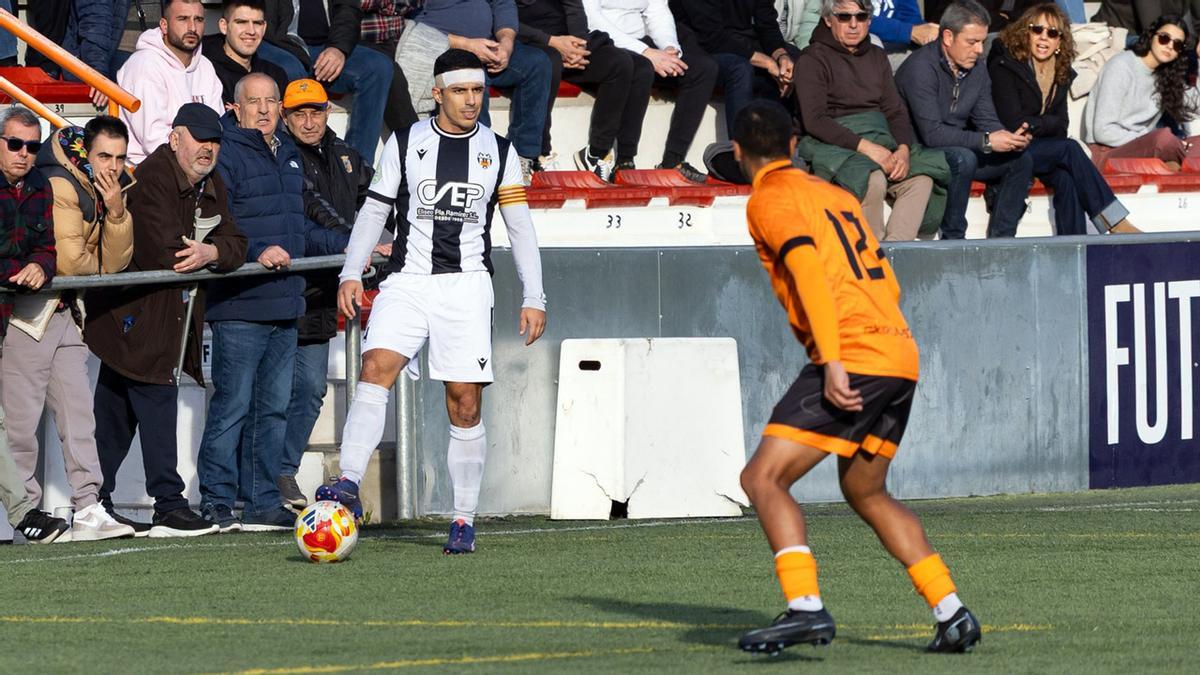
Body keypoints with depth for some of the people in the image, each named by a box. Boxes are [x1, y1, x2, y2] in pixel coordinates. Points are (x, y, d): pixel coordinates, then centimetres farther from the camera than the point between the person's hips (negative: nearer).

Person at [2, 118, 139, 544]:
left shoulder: (112, 190, 9)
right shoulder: (59, 186, -19)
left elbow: (115, 263, 3)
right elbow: (66, 260, -22)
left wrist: (116, 211, -11)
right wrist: (97, 268, 0)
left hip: (67, 310, 8)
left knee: (77, 411, 3)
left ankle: (88, 509, 0)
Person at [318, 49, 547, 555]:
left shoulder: (498, 151, 9)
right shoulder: (405, 144, 6)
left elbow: (520, 227, 10)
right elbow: (373, 210, 10)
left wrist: (534, 298, 5)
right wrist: (351, 273, -1)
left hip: (467, 285, 1)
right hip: (407, 281, 0)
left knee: (465, 401, -3)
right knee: (376, 366, -23)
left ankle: (464, 520, 4)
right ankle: (349, 483, -33)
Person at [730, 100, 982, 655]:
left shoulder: (770, 199, -1)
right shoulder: (836, 195, 23)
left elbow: (809, 272, -16)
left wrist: (833, 360, -24)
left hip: (852, 361, -8)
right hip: (900, 355, 8)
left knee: (763, 479, -8)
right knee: (867, 494, 23)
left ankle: (805, 608, -25)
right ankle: (951, 614, 15)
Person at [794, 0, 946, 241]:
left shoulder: (877, 57, 20)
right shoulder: (811, 61, -1)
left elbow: (896, 111, 14)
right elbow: (814, 121, -11)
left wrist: (903, 149, -7)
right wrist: (864, 146, -20)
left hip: (879, 140, 6)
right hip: (833, 146, -6)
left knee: (921, 179, -20)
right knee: (873, 181, -35)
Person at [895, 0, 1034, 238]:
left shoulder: (976, 71, 6)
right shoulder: (921, 67, -22)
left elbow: (987, 121, 6)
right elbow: (932, 133, -28)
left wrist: (1010, 139, -18)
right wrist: (986, 141, -30)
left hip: (957, 148, 8)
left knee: (1020, 160, -4)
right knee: (963, 158, -36)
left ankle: (1001, 238, -3)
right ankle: (952, 238, -25)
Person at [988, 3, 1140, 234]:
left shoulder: (1062, 74, 11)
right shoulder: (1004, 66, -8)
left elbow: (1061, 127, 7)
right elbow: (1013, 123, -15)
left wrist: (1036, 125, -14)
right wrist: (1049, 123, -2)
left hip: (1042, 150, 5)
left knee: (1065, 177, -28)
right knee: (1070, 150, -26)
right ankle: (1115, 222, -27)